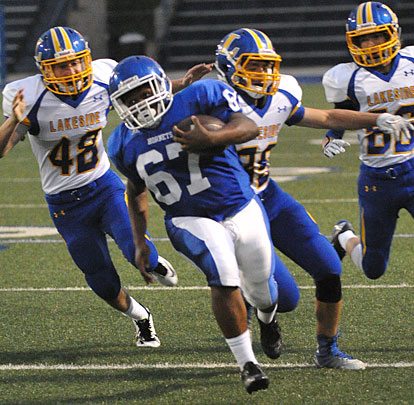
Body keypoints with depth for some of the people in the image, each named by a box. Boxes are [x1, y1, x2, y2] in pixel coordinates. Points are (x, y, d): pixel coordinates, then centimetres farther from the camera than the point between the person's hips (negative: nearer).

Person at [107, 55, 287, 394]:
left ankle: (267, 317, 55)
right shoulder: (125, 145, 0)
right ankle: (246, 362, -14)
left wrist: (212, 136, -41)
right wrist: (140, 243, 12)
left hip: (242, 209, 0)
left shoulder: (198, 99, -14)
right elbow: (136, 190, 17)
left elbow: (248, 127, -22)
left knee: (260, 287, 16)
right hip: (191, 222, 0)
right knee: (224, 279, -26)